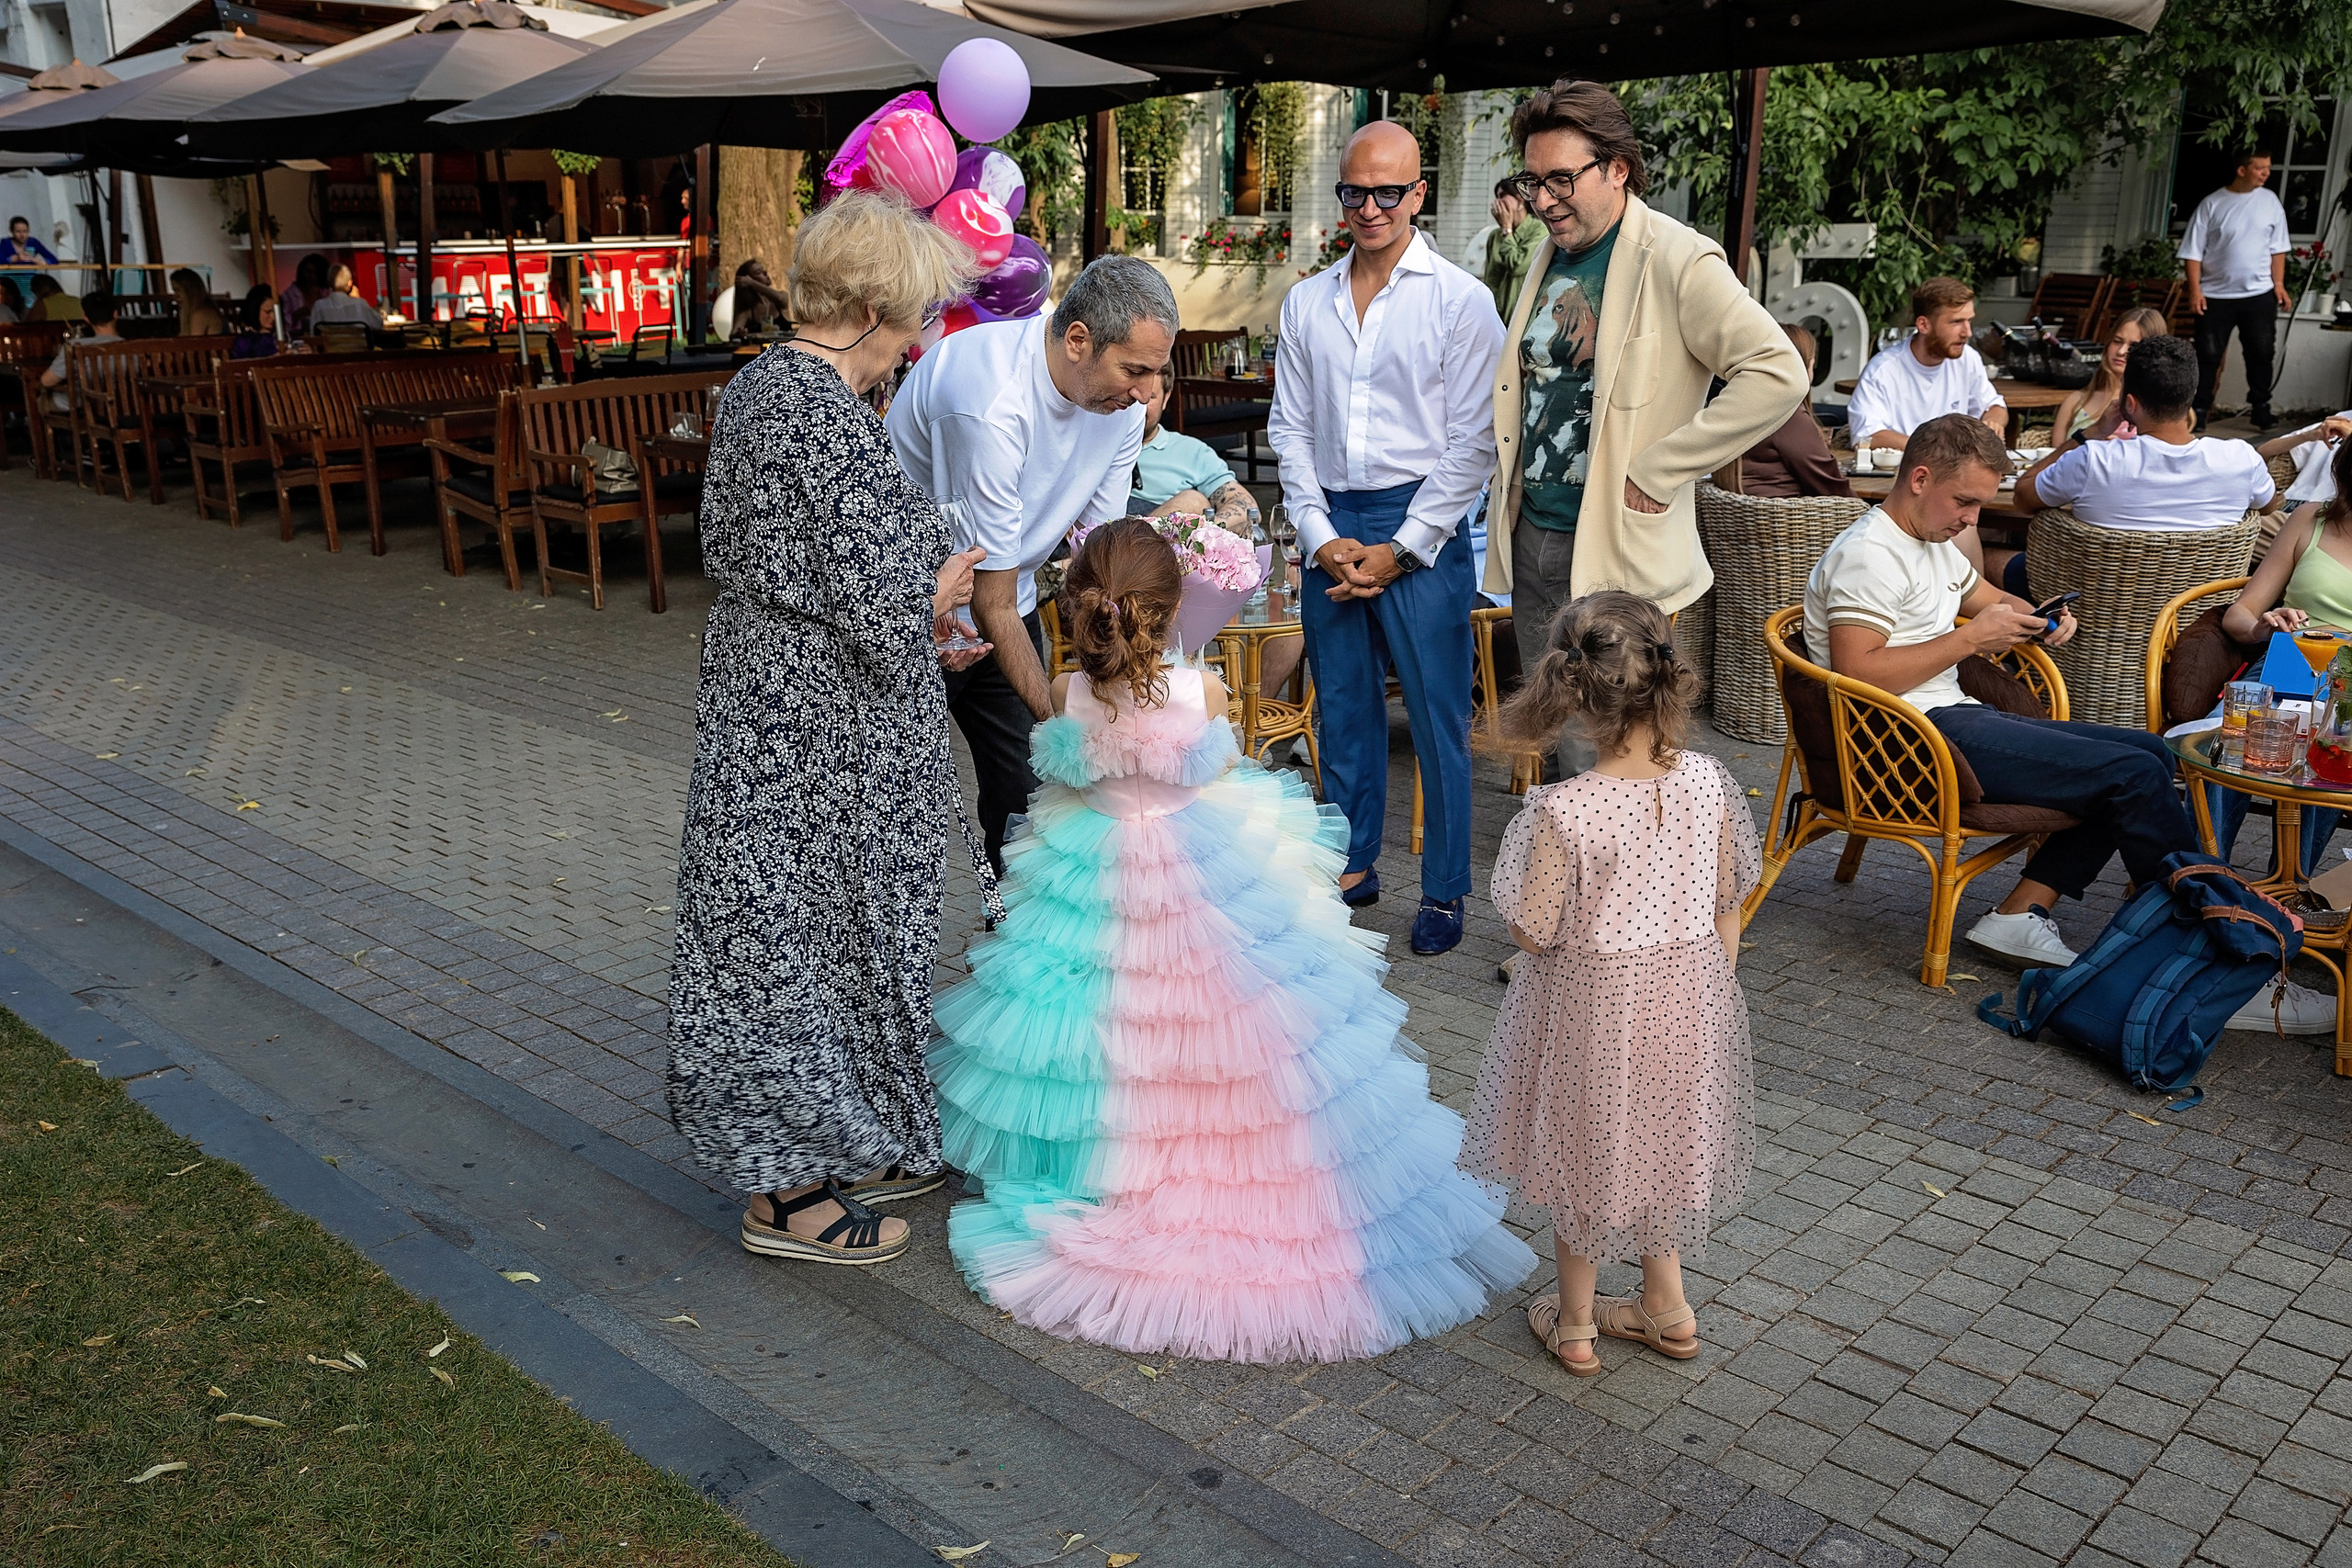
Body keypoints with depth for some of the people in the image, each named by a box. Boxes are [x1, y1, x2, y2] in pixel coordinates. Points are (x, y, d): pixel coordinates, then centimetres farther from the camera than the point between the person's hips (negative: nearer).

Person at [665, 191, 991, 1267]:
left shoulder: (756, 387, 9)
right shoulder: (827, 420, -22)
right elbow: (870, 597, -23)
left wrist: (910, 611, 14)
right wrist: (933, 598, -1)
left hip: (762, 688, 10)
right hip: (819, 726, -10)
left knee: (801, 926, 17)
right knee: (806, 932, 2)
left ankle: (851, 1145, 32)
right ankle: (789, 1193, 16)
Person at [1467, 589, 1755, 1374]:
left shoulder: (1563, 813, -28)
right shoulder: (1709, 782, -14)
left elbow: (1532, 933, -18)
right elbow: (1727, 911, -2)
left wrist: (1532, 842, -3)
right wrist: (1713, 998, 14)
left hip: (1591, 1009, -4)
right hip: (1689, 995, 4)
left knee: (1582, 1159, 19)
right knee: (1658, 1144, 27)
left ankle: (1575, 1323, 38)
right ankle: (1667, 1308, 44)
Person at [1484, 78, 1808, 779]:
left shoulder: (1678, 261, -13)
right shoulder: (1549, 257, 12)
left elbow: (1778, 374, -22)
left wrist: (1658, 472, -19)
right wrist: (1508, 498, 12)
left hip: (1610, 551, -7)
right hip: (1530, 536, 8)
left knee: (1598, 766, -6)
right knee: (1555, 744, 15)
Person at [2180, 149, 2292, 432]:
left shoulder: (2270, 200, 5)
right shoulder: (2212, 204, -4)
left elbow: (2277, 248, 8)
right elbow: (2193, 251, -4)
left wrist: (2279, 285, 2)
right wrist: (2195, 289, -12)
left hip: (2260, 294, 2)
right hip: (2216, 295, -2)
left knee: (2261, 353, 5)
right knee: (2208, 355, 1)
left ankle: (2260, 408, 14)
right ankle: (2199, 411, 8)